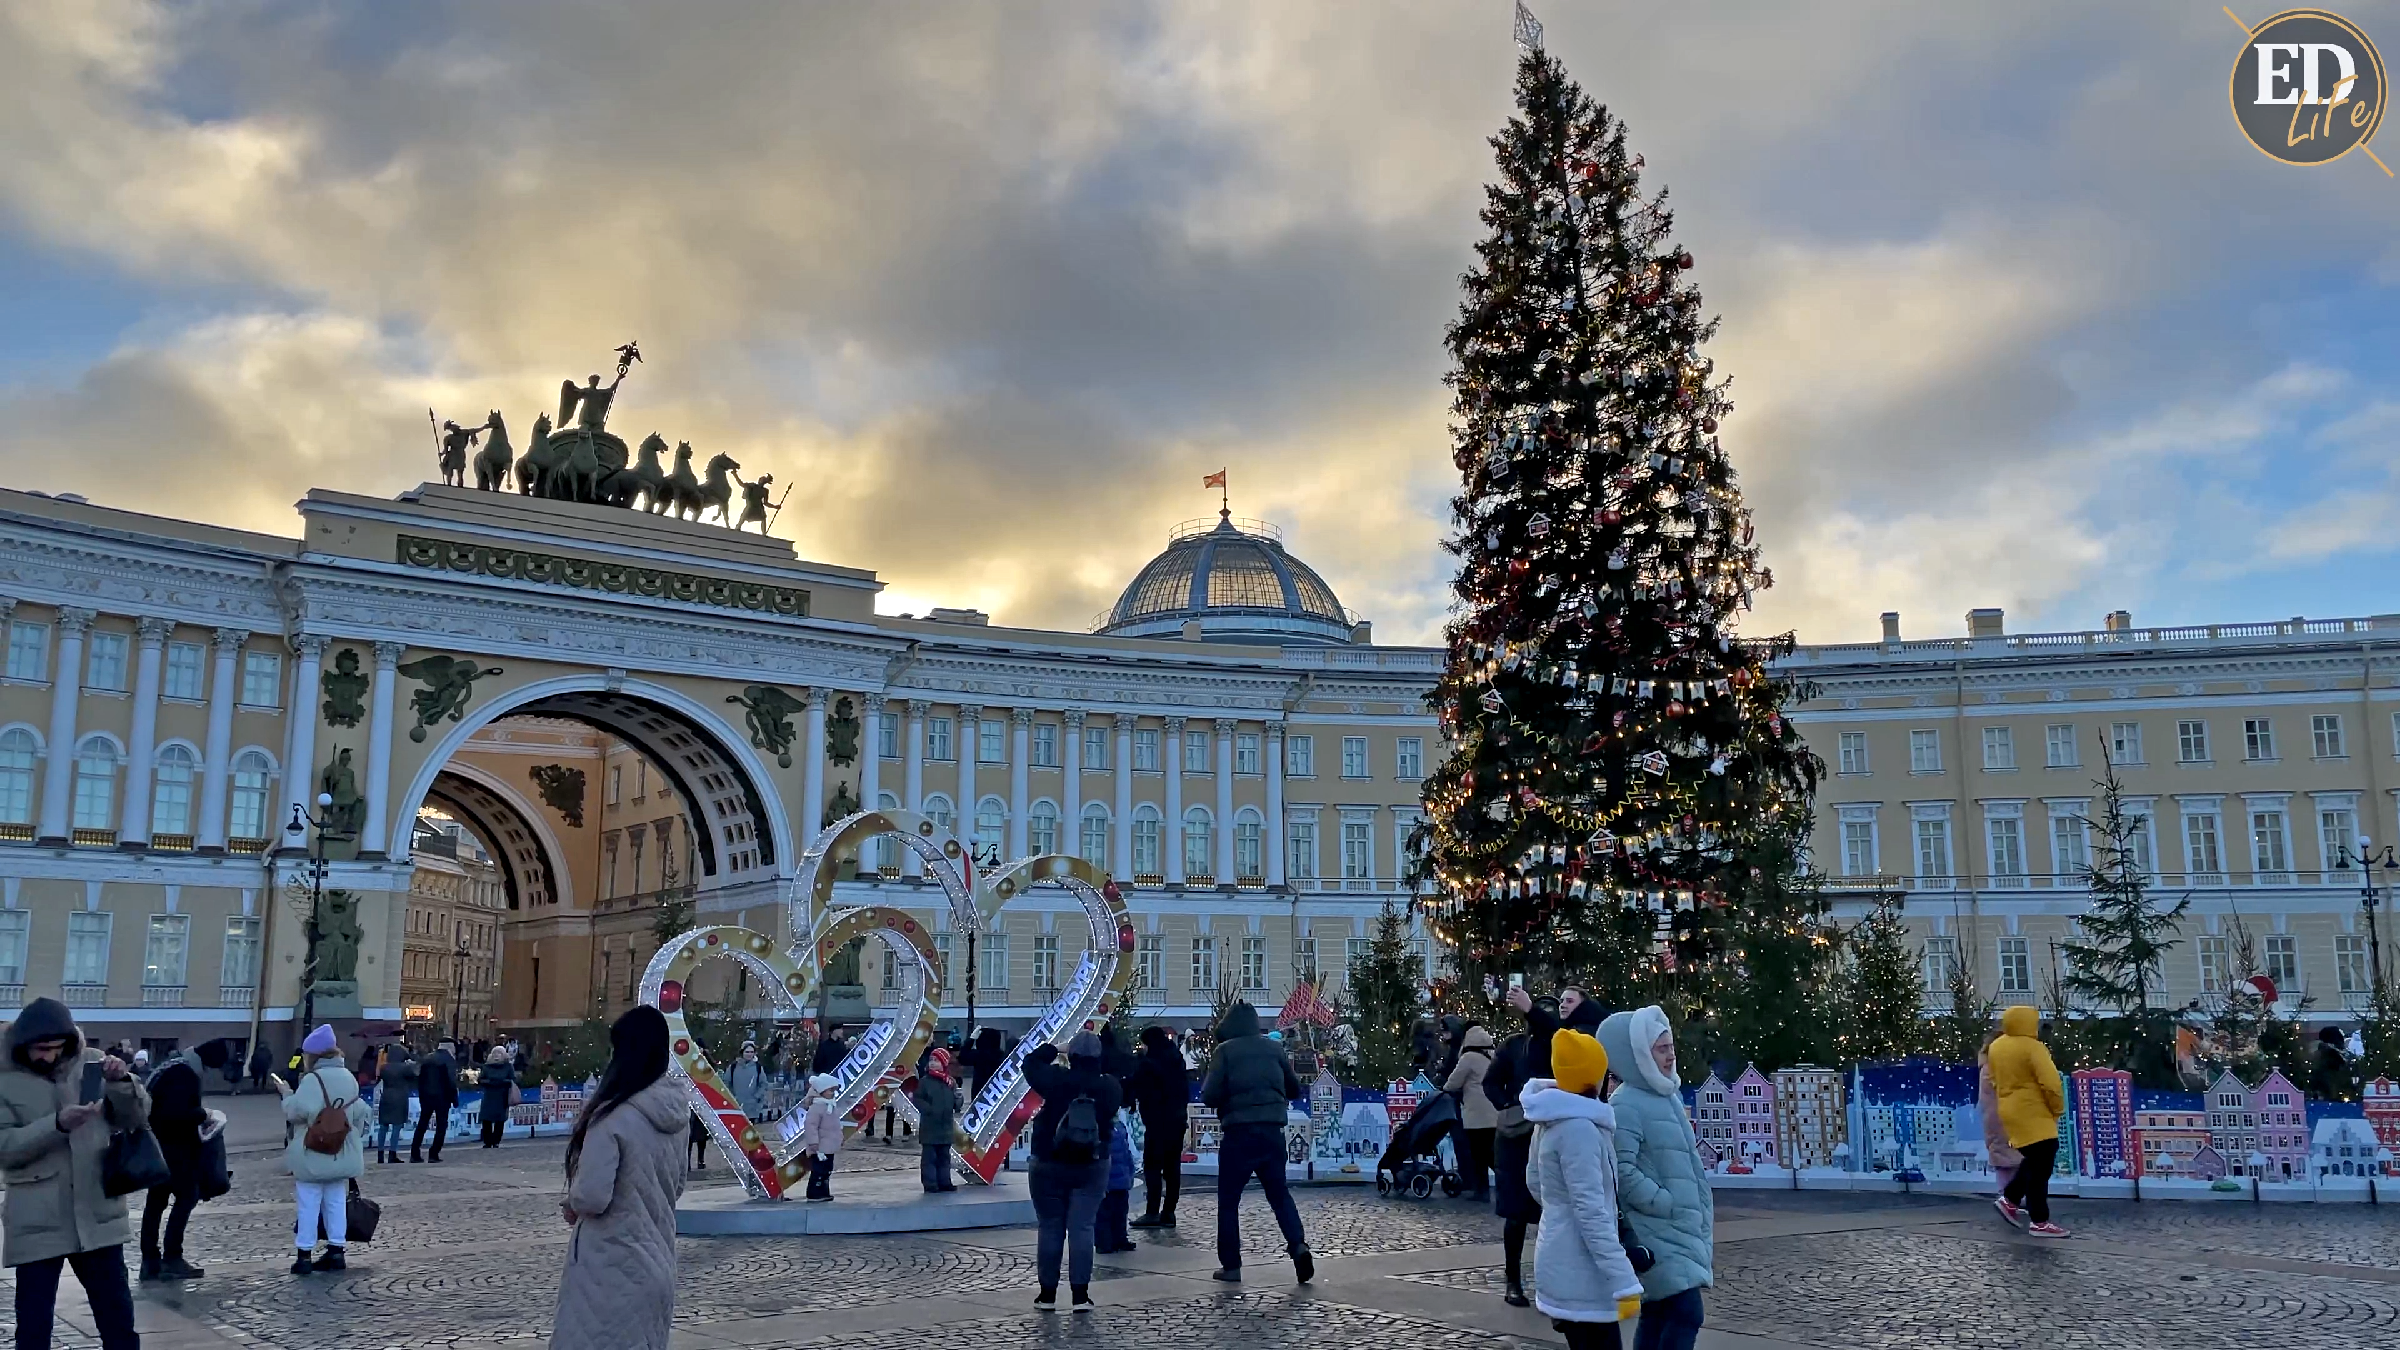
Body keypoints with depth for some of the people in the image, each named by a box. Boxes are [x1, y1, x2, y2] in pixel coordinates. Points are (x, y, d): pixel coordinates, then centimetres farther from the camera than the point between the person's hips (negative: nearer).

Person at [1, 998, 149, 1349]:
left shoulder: (90, 1064, 2)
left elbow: (137, 1118, 2)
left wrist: (122, 1082, -17)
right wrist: (56, 1124, -28)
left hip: (97, 1214, 2)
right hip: (37, 1222, -2)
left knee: (117, 1314, 11)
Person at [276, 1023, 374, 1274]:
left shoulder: (313, 1079, -15)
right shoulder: (349, 1078, 9)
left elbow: (297, 1110, -23)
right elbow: (360, 1113, 12)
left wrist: (287, 1093, -7)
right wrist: (354, 1135, 20)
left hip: (313, 1155, -7)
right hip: (341, 1155, 7)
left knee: (309, 1204, 0)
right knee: (337, 1202, 11)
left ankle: (304, 1255, 2)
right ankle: (336, 1251, 12)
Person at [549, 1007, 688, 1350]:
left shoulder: (614, 1117, -21)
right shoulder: (673, 1114, 2)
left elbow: (592, 1196, -22)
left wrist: (572, 1204, -2)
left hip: (613, 1269, -7)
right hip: (657, 1263, 7)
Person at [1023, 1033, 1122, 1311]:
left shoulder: (1058, 1080, -14)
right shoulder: (1110, 1087, -7)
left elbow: (1031, 1063, -1)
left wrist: (1054, 1048, 9)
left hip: (1050, 1165, -1)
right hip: (1092, 1166, 1)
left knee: (1050, 1228, 8)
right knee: (1082, 1228, 2)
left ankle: (1048, 1294, 14)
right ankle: (1080, 1295, -1)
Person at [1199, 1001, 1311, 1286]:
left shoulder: (1225, 1051, -6)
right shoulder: (1273, 1048, 7)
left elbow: (1210, 1097, -10)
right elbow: (1294, 1088, 15)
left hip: (1239, 1133, -4)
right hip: (1272, 1131, 4)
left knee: (1228, 1200, 8)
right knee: (1279, 1193, 13)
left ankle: (1230, 1265, 7)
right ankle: (1298, 1245, -7)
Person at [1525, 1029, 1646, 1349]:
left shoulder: (1550, 1121, 9)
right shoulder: (1579, 1128, -20)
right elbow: (1591, 1212, -24)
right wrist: (1624, 1282, -24)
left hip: (1563, 1267, 10)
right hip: (1580, 1275, -10)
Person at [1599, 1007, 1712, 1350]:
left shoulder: (1667, 1094, 12)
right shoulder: (1625, 1105, -15)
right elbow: (1623, 1172, -22)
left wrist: (1699, 1213, 19)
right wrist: (1667, 1204, -19)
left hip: (1679, 1226, 8)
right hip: (1659, 1230, -8)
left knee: (1657, 1315, 11)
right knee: (1685, 1312, -15)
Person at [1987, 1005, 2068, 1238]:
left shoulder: (1996, 1046, 10)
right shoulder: (2032, 1047, -15)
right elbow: (2051, 1083, -18)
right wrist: (2057, 1108, -4)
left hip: (2012, 1112, 9)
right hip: (2033, 1114, -9)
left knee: (2035, 1161, 21)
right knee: (2040, 1166, -4)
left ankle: (2009, 1199, 22)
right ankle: (2039, 1222, -3)